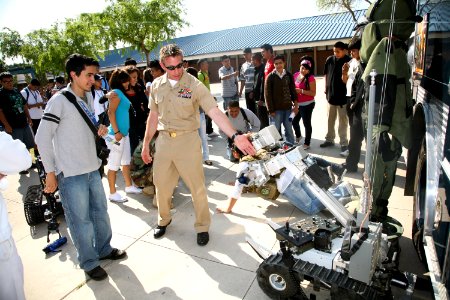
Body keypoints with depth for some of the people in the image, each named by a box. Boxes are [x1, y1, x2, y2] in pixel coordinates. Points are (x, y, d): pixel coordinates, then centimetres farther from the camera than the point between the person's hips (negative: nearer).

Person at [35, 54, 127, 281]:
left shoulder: (89, 96, 10)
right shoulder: (59, 101, -12)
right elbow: (42, 138, -11)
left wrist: (100, 129, 5)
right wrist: (50, 172, -10)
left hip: (92, 168, 7)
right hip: (70, 173, -7)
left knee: (100, 211, 17)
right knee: (80, 219, 5)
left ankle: (104, 249, 37)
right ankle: (89, 262, 24)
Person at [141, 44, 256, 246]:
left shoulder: (194, 85, -10)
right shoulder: (157, 85, 4)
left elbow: (215, 112, -20)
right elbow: (153, 116, 12)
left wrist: (235, 136, -34)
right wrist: (146, 144, 13)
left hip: (188, 140, -4)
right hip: (163, 140, 4)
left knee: (197, 187, 3)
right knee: (161, 184, 15)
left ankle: (202, 227, 25)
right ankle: (163, 220, 41)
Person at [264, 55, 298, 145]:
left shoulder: (289, 75, 6)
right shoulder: (270, 77, -3)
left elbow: (293, 91, 11)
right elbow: (267, 94, -5)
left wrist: (295, 104, 3)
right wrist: (271, 110, -9)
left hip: (288, 108, 3)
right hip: (276, 109, -2)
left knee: (289, 130, 10)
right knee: (276, 130, 4)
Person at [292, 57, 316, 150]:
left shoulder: (310, 78, -15)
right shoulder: (296, 75, 4)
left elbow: (313, 93, -18)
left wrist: (301, 91, -24)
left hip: (307, 104, -7)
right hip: (297, 104, 7)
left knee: (306, 123, 0)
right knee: (294, 121, 17)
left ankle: (307, 143, 16)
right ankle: (298, 136, 46)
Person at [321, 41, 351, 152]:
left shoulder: (348, 62, -10)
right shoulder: (330, 59, 2)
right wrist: (325, 87, 9)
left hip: (343, 96, -4)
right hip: (330, 95, 5)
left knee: (343, 121, 3)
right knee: (330, 120, 15)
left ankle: (344, 143, 12)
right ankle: (329, 139, 29)